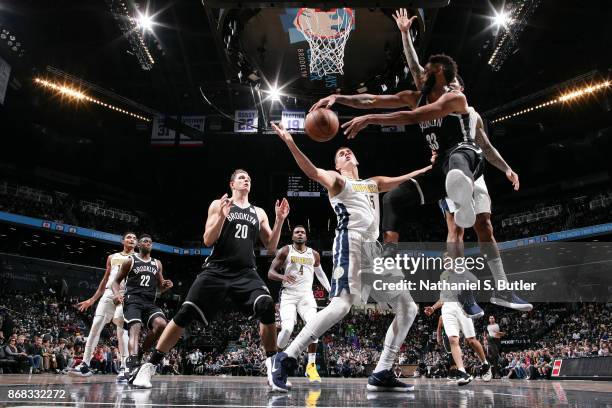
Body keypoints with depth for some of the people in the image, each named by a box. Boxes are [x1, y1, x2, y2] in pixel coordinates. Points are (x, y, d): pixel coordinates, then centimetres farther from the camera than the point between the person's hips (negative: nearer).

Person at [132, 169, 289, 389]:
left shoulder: (259, 213, 16)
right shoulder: (218, 205, 8)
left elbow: (271, 248, 13)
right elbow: (208, 241, -1)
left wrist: (279, 221, 1)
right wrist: (222, 216, -16)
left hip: (246, 273, 2)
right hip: (216, 270, -1)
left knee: (267, 307, -24)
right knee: (185, 314, -9)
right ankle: (149, 366, 5)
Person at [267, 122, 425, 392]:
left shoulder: (374, 183, 30)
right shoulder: (336, 180, 11)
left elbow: (402, 179, 42)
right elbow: (312, 172, -9)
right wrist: (291, 144, -23)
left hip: (374, 248, 8)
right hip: (351, 242, -7)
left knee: (408, 309, 4)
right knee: (341, 305, -26)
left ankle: (381, 374, 6)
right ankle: (284, 360, -21)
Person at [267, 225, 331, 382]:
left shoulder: (314, 255, 11)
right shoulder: (285, 251, 0)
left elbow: (320, 273, 27)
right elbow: (270, 273, -3)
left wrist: (330, 290, 20)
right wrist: (282, 277, -25)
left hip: (306, 295, 3)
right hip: (288, 295, -3)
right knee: (287, 329, -20)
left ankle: (311, 366, -8)